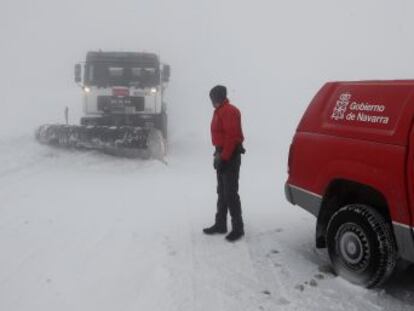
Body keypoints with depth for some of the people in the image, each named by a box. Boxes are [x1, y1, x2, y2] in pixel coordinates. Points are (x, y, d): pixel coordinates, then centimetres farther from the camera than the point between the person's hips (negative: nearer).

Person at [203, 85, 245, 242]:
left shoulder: (229, 111, -15)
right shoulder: (219, 111, 17)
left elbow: (232, 137, -23)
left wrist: (223, 157, -23)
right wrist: (218, 154, 16)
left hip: (230, 156, -10)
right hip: (222, 155, 11)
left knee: (230, 193, -8)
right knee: (222, 192, 14)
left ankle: (238, 227, -1)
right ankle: (220, 224, 23)